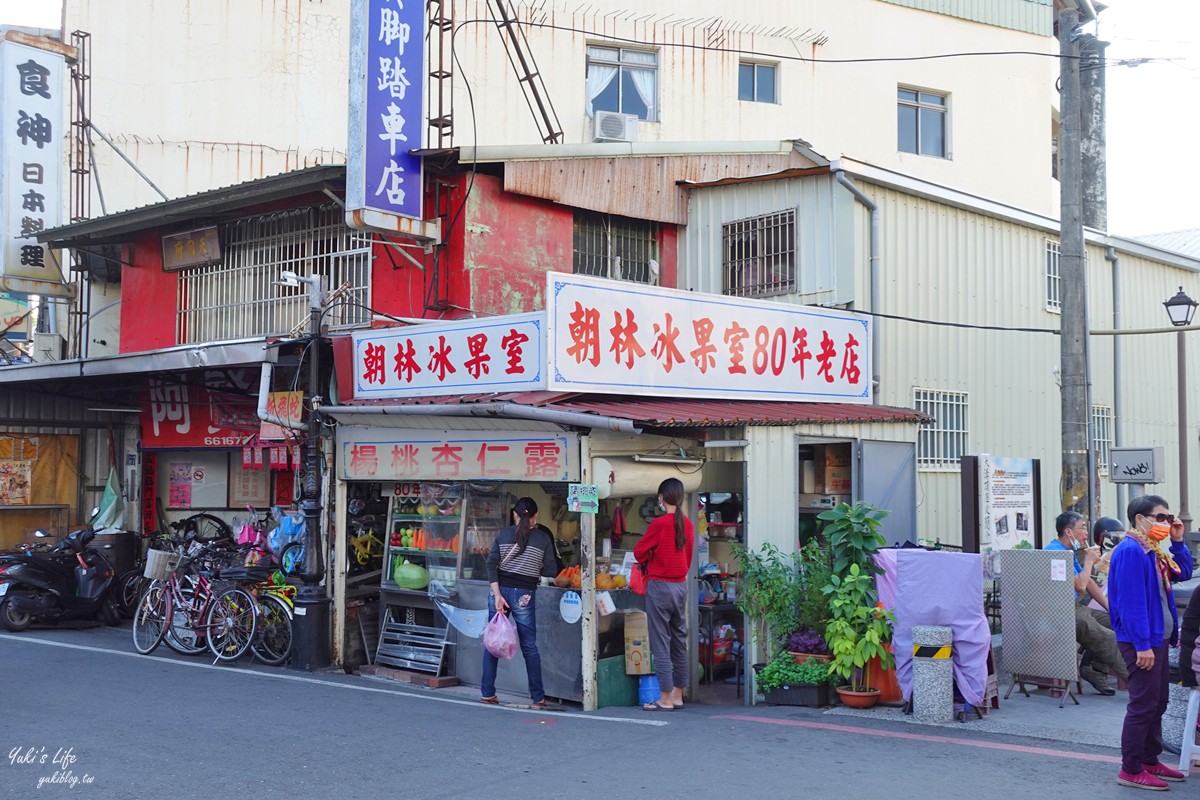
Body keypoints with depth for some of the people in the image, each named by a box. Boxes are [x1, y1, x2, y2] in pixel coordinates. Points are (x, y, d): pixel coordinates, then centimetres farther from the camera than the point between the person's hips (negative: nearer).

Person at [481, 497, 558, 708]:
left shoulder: (503, 534, 4)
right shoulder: (543, 538, 0)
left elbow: (491, 564, -4)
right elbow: (550, 571, -3)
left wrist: (497, 595, -7)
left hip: (500, 589, 2)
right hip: (524, 595, -2)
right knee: (529, 646, 7)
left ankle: (487, 693, 13)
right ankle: (538, 697, 11)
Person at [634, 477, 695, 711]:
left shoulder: (660, 523, -14)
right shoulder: (687, 524, 4)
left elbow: (639, 553, -5)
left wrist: (648, 560, 15)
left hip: (659, 585, -6)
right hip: (681, 585, 7)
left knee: (661, 643, -2)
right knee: (679, 641, 12)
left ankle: (666, 699, 0)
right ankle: (678, 696, 19)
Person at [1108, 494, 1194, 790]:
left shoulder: (1153, 550, 12)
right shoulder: (1130, 550, -18)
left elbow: (1183, 573, 21)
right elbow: (1130, 601, -23)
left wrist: (1178, 542, 7)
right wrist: (1142, 645, -24)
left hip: (1158, 638, 10)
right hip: (1142, 641, -10)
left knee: (1157, 704, 17)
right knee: (1143, 706, -5)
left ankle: (1150, 761, 27)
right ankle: (1131, 770, 3)